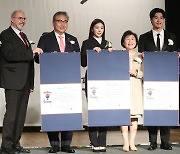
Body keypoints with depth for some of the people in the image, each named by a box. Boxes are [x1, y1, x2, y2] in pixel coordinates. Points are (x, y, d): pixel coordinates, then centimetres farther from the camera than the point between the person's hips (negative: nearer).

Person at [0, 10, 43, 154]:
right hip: (13, 82, -8)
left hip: (25, 82, 8)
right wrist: (31, 52, -19)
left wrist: (31, 82, 17)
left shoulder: (23, 36, 21)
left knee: (21, 114, 8)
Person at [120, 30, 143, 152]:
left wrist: (135, 72, -10)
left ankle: (132, 142, 6)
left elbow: (144, 73, 8)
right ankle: (126, 142, -2)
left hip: (136, 87, 2)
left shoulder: (140, 56, 14)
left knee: (135, 115, -1)